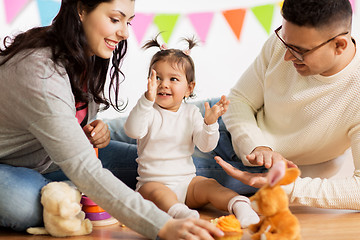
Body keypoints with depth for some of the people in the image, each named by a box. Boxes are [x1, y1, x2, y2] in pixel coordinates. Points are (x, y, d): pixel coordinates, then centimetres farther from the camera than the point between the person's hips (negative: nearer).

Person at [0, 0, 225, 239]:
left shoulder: (86, 55, -6)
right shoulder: (40, 70, -35)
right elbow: (84, 169, -43)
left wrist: (93, 132, -16)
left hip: (46, 160, 8)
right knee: (24, 206, -40)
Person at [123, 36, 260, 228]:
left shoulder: (191, 113, 7)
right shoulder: (149, 111, -2)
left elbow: (206, 146, 0)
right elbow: (133, 131, -24)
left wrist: (210, 123, -20)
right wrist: (148, 99, -34)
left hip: (186, 182, 4)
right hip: (153, 182, -4)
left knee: (209, 185, -21)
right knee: (158, 193, -34)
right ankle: (179, 213, -59)